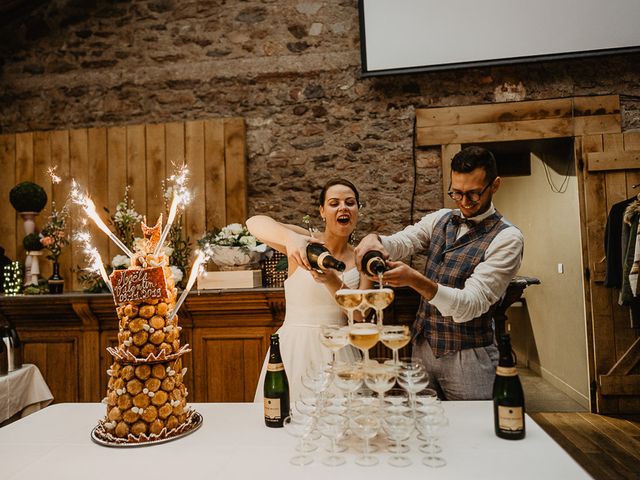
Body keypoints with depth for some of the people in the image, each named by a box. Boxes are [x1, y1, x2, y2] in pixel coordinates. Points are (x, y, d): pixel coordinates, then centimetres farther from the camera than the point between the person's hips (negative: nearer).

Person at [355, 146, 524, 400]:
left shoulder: (507, 238, -14)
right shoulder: (440, 219, 5)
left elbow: (472, 304, -23)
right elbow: (400, 242, -9)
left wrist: (415, 280, -38)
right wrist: (374, 239, -33)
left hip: (467, 357, -5)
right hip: (421, 346, 5)